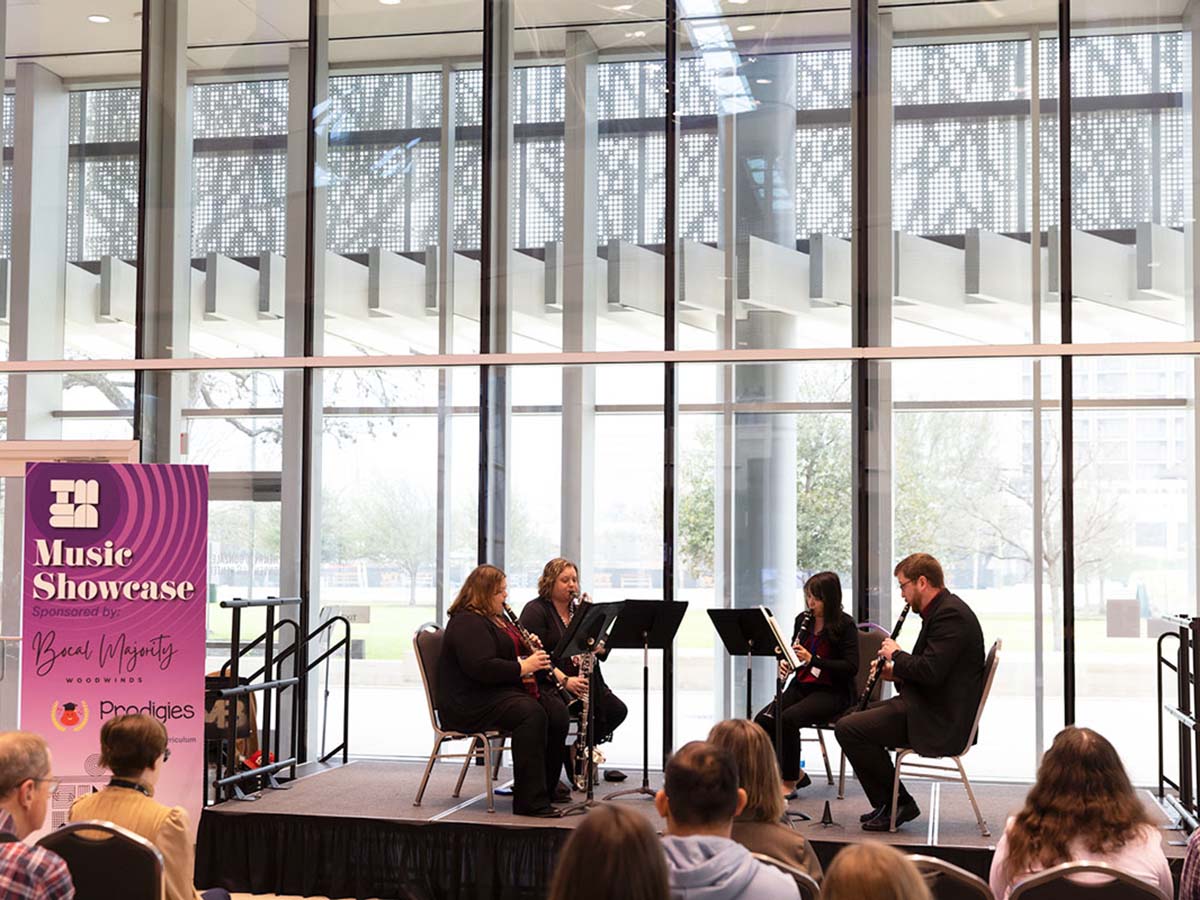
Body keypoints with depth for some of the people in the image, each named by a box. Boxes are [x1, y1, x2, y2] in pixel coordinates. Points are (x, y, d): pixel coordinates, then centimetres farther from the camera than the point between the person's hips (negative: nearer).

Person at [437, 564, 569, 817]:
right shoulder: (467, 623, -14)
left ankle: (547, 786, 1)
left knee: (557, 710, -9)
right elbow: (481, 668, -26)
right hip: (469, 704, -10)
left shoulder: (497, 618, 19)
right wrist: (523, 667, -20)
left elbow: (511, 652, 32)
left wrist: (531, 651, 9)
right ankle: (529, 800, -32)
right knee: (530, 713, -32)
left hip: (503, 691, 10)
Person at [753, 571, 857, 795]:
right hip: (802, 686, 6)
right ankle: (795, 774, 0)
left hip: (833, 692, -6)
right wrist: (785, 663, -5)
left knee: (789, 718, -31)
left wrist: (811, 659, -24)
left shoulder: (845, 625, -9)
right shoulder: (803, 620, 8)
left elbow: (851, 667, -16)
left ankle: (789, 782, -14)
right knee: (762, 720, -17)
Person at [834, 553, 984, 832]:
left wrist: (897, 655, -10)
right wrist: (896, 673, 7)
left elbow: (930, 671, -27)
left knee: (848, 728, -16)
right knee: (855, 716, 20)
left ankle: (898, 804, -5)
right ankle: (885, 804, 20)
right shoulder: (941, 610, 15)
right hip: (926, 706, 11)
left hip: (941, 722, -11)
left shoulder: (950, 614, -18)